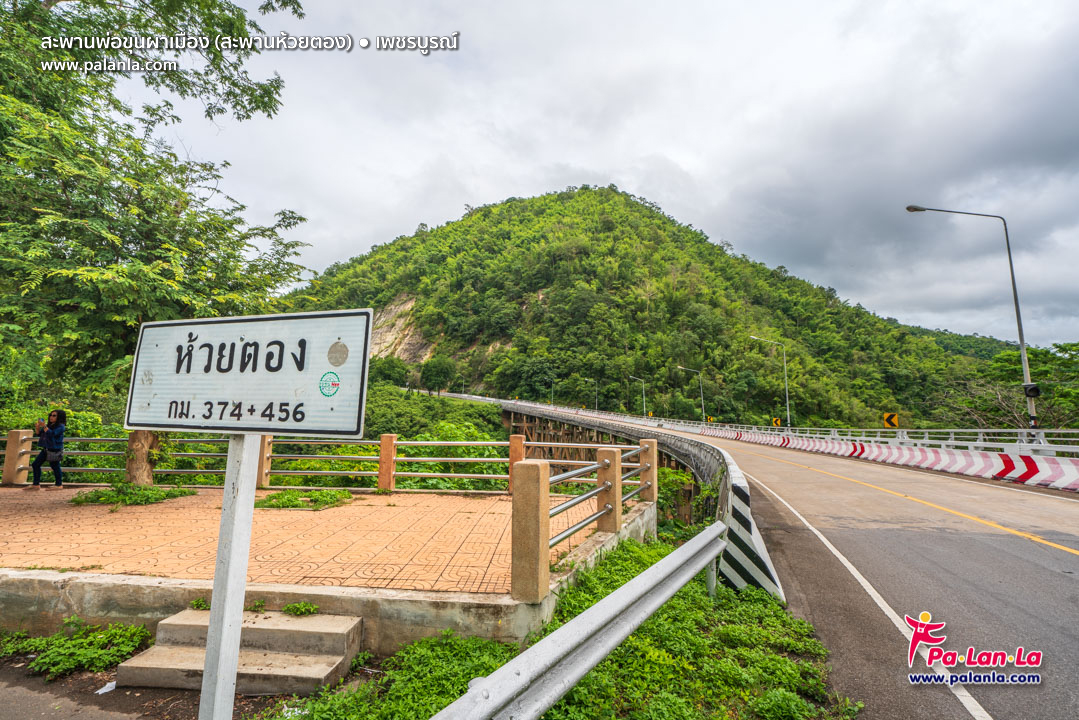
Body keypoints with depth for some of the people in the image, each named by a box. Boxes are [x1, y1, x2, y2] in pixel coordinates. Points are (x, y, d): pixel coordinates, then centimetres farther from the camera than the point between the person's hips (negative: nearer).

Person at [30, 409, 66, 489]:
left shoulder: (60, 426, -10)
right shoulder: (49, 425, 16)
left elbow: (52, 434, -24)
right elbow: (39, 434, 19)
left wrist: (44, 426, -24)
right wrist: (37, 428, 1)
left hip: (55, 450, -9)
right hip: (46, 449, 9)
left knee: (55, 466, -2)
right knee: (35, 464, 9)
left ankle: (59, 484, 9)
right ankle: (36, 484, 17)